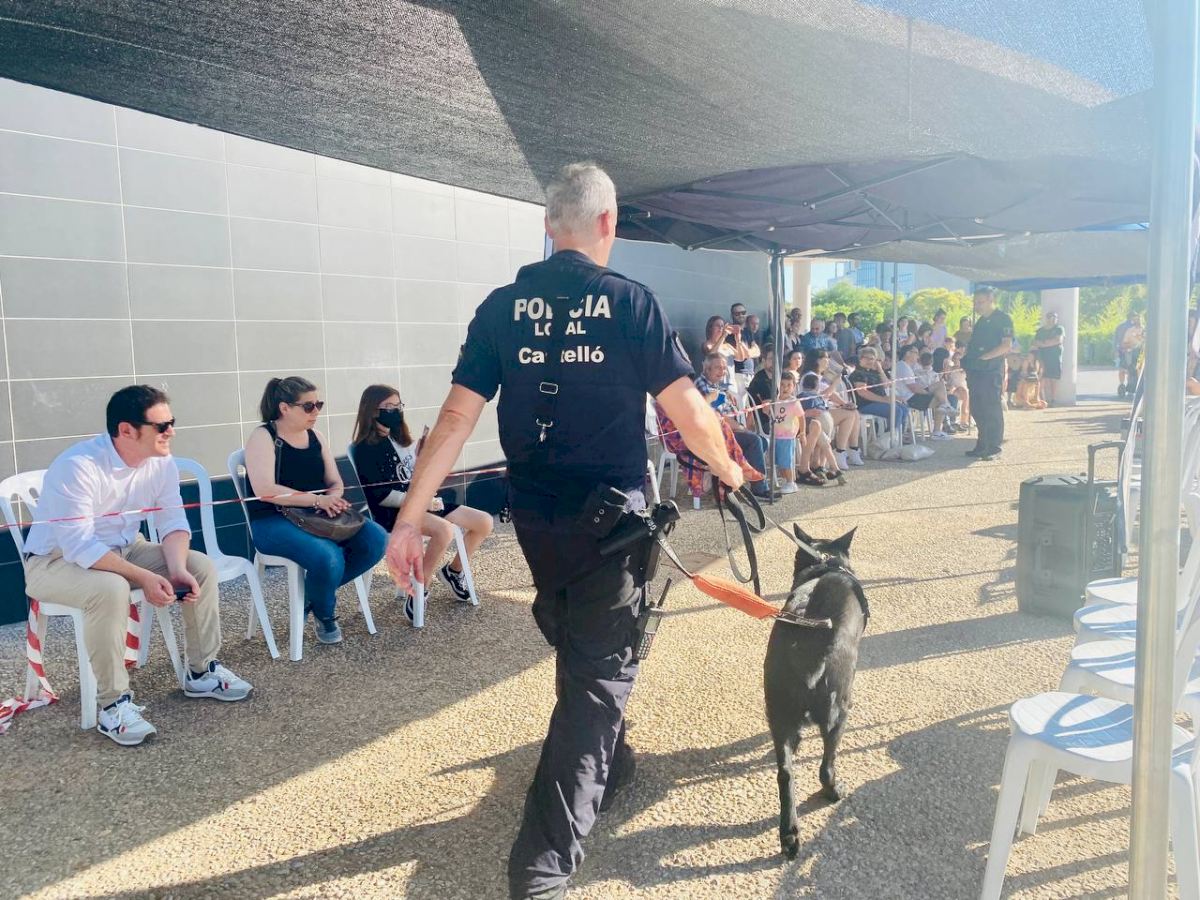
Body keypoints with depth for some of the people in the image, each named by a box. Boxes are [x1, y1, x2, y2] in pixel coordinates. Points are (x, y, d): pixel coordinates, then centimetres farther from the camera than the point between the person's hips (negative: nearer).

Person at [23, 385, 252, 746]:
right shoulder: (78, 466, -30)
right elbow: (79, 547, -33)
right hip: (56, 560, -7)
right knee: (111, 589, -37)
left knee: (201, 567, -9)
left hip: (125, 549, 7)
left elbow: (173, 522, -8)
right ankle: (113, 704, -22)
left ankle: (201, 672, 5)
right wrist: (144, 577, -37)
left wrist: (177, 568, -27)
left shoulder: (161, 462, -9)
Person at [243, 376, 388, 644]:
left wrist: (332, 499, -12)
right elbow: (264, 489, -21)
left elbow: (336, 484, 13)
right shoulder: (263, 437, -7)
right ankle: (324, 615, 0)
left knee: (376, 539, -16)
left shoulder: (315, 437, 12)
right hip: (273, 521, -7)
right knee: (327, 556, -35)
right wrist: (317, 500, -25)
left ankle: (315, 592, 1)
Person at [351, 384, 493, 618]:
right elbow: (379, 495, -15)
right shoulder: (366, 448, -7)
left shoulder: (399, 438, 17)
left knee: (484, 522, -2)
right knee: (444, 529, -37)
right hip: (394, 511, -8)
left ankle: (454, 570, 18)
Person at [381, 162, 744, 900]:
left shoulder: (502, 306, 0)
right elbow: (688, 410, -9)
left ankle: (609, 768, 47)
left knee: (577, 649, 25)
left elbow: (457, 417, -6)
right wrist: (728, 469, 11)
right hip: (610, 516, -4)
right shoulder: (630, 301, -9)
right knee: (601, 669, 4)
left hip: (535, 519, 4)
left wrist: (410, 519, -4)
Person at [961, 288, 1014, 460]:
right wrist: (966, 355, 9)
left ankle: (994, 448, 2)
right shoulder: (981, 321, 20)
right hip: (975, 371, 8)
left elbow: (1006, 345, -15)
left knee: (992, 410, -4)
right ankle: (982, 446, 18)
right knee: (977, 410, 10)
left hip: (991, 371, -8)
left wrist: (984, 357, -19)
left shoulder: (1003, 319, -5)